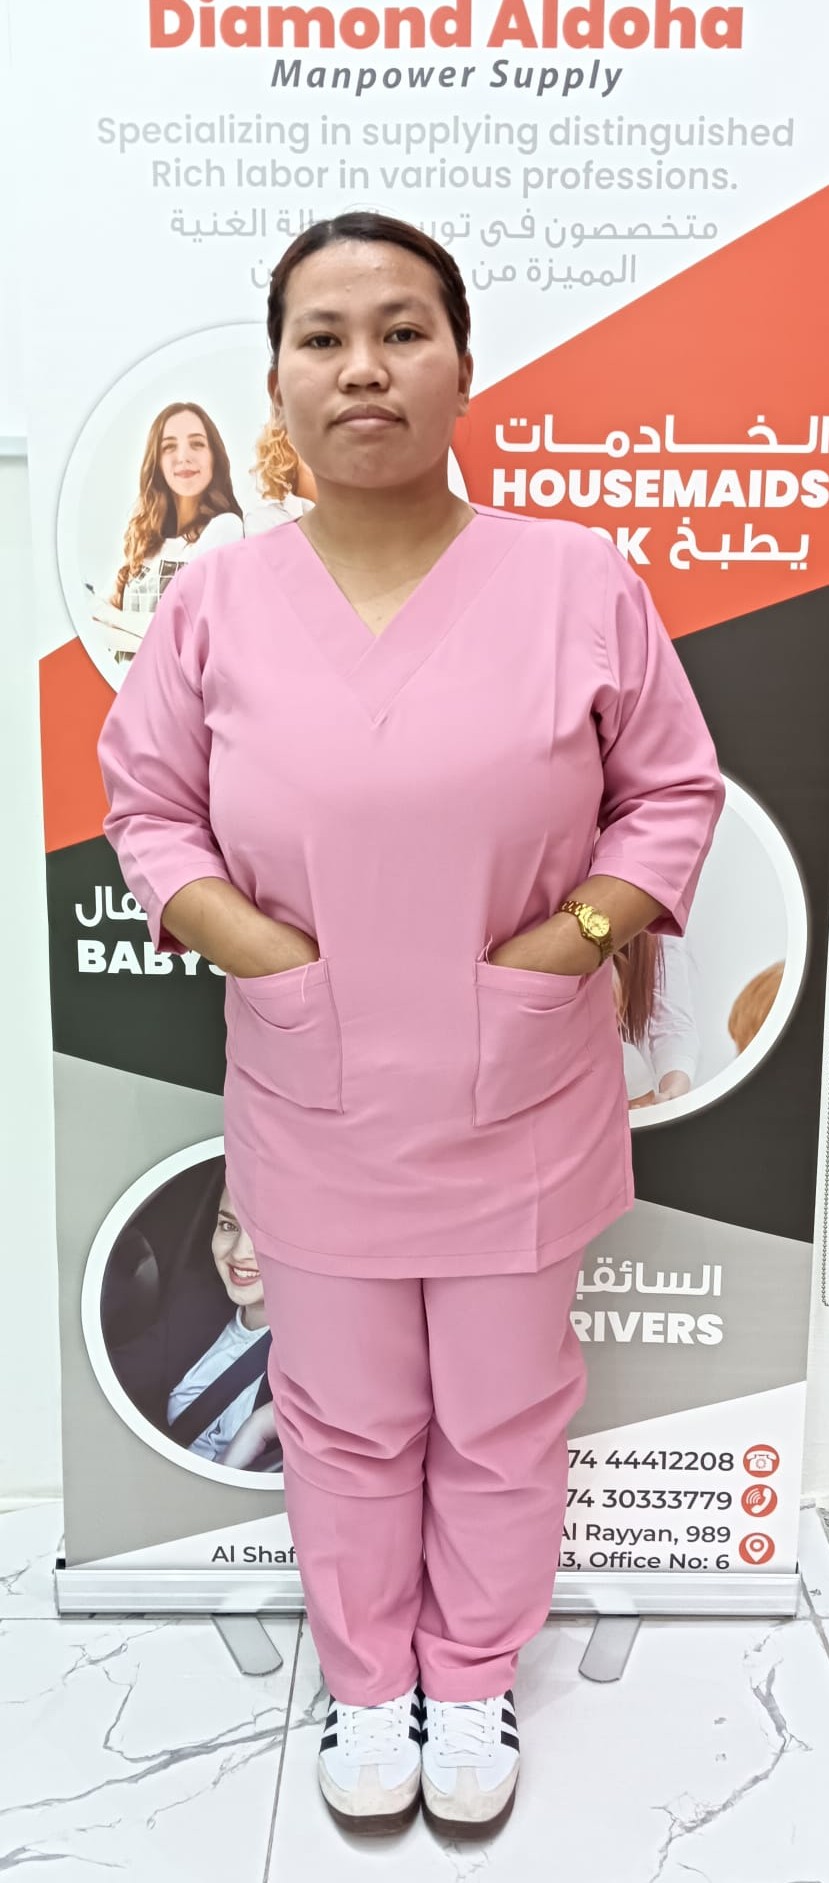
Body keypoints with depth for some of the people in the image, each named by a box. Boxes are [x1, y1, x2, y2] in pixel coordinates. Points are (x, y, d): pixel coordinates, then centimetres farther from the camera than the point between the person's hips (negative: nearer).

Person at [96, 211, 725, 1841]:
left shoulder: (581, 580, -8)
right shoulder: (213, 603, -4)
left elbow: (673, 789, -1)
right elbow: (144, 805, 3)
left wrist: (575, 938, -14)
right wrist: (249, 945, -12)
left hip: (517, 1107, 0)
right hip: (312, 1111, 1)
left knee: (502, 1419, 18)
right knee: (345, 1419, 19)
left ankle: (476, 1679, 45)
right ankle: (367, 1679, 46)